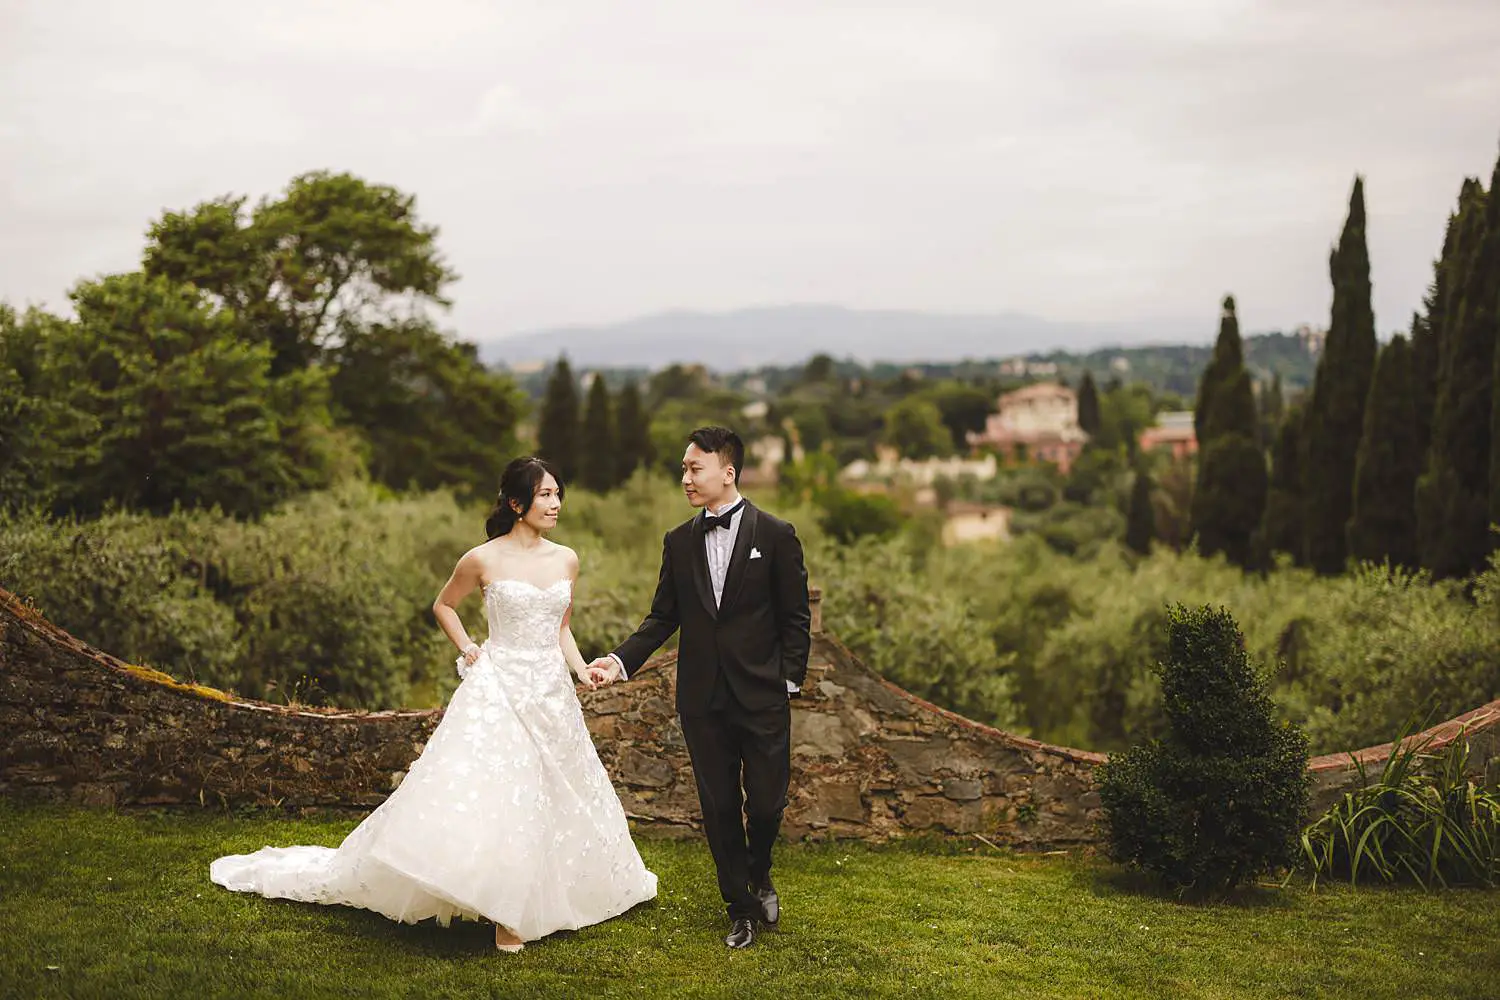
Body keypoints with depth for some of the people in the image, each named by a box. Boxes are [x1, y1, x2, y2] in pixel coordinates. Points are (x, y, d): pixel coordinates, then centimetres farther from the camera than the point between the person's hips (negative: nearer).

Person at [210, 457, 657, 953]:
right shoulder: (483, 559, -6)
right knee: (485, 794, -12)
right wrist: (466, 647, -2)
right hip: (497, 691, -4)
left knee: (552, 802, 12)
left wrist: (582, 669, 3)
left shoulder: (566, 559, 6)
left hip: (553, 695, 5)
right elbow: (443, 605, 11)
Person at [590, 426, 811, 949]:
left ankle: (759, 875, 33)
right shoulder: (679, 542, 7)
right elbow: (663, 617, 8)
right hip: (702, 698, 3)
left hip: (762, 695, -3)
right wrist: (622, 660, -5)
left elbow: (795, 617, -1)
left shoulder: (775, 534, -3)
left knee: (766, 802, 1)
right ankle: (740, 908, 23)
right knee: (719, 808, 8)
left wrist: (789, 680, -7)